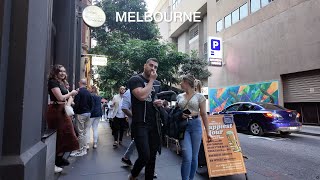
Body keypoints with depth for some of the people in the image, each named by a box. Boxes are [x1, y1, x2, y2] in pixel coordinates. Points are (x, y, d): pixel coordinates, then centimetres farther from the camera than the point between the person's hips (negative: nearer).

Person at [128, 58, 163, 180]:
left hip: (155, 124, 6)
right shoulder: (135, 79, -6)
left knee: (152, 156, 10)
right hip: (140, 124, -6)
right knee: (145, 156, -10)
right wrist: (151, 80, -11)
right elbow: (142, 96, -23)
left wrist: (160, 102, 3)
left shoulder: (157, 83, 14)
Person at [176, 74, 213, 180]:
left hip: (195, 125, -1)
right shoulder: (179, 96, 10)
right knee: (187, 157, -10)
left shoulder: (199, 96, 1)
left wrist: (207, 132, 1)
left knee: (194, 157, 8)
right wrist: (180, 115, -6)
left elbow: (203, 114, 2)